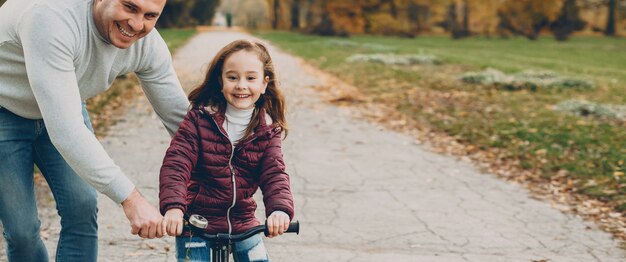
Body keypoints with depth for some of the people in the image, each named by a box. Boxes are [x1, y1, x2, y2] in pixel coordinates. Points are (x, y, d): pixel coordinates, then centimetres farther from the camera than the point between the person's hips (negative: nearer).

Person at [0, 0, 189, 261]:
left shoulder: (148, 45, -20)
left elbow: (179, 116, -8)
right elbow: (64, 131, -45)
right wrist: (130, 199, -46)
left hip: (64, 109, 5)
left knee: (81, 209, -8)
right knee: (22, 230, -5)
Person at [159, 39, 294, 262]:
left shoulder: (267, 130, -1)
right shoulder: (199, 119, -9)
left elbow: (274, 174, -8)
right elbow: (176, 163, -15)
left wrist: (280, 209, -29)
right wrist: (173, 207, -31)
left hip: (242, 222, 3)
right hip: (196, 223, -3)